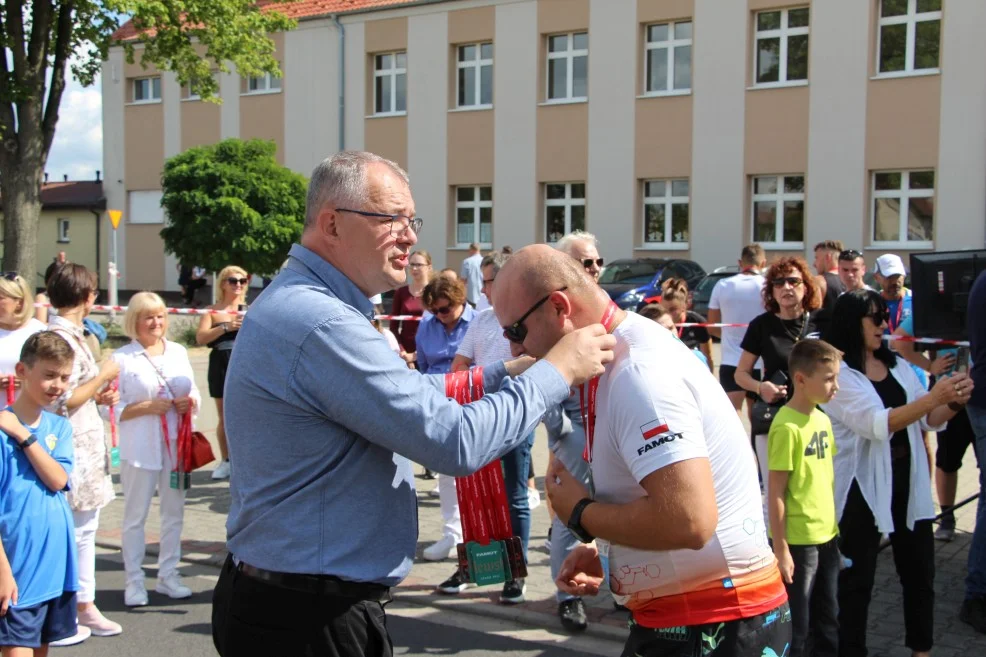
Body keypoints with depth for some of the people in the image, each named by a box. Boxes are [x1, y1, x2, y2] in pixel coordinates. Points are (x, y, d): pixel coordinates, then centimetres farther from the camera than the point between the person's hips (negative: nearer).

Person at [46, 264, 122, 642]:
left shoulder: (72, 334, 12)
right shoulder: (60, 337, -18)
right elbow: (64, 401, -21)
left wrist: (99, 396, 10)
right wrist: (103, 376, -12)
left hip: (88, 445, 10)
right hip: (73, 450, -10)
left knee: (86, 529, 16)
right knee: (69, 532, -1)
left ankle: (84, 604, 26)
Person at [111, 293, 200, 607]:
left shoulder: (178, 352, 10)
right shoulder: (122, 358, -4)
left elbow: (194, 391, 15)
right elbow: (112, 408, -8)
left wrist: (191, 401, -6)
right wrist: (147, 407, -18)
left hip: (176, 445, 5)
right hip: (139, 448, -5)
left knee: (174, 512, 11)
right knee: (135, 516, 2)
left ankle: (168, 575, 22)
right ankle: (134, 581, 10)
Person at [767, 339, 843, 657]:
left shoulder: (823, 420, 5)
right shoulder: (787, 427, -18)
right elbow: (775, 493, -17)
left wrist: (834, 529, 13)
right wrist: (781, 550, -16)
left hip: (827, 537, 7)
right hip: (798, 541, -7)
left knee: (828, 621, 19)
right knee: (795, 627, 6)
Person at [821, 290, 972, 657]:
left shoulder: (897, 366, 8)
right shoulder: (839, 375, -13)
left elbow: (929, 421, 9)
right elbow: (878, 424, -24)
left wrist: (953, 402, -11)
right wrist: (933, 396, -29)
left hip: (908, 482, 6)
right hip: (863, 486, -6)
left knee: (919, 570, 14)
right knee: (858, 577, 5)